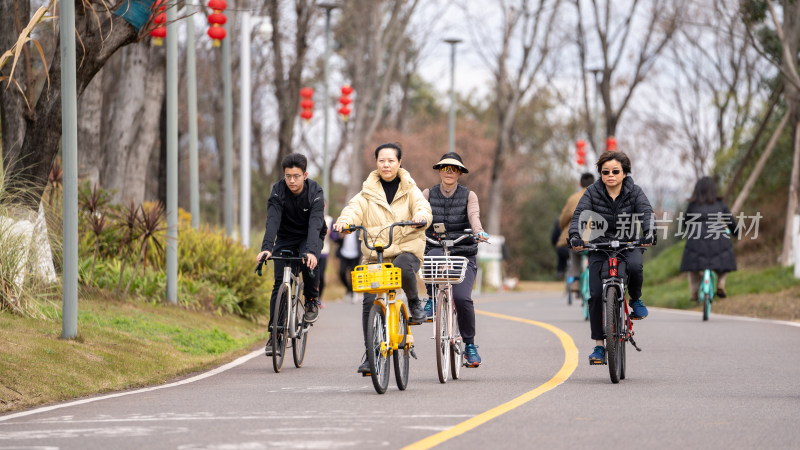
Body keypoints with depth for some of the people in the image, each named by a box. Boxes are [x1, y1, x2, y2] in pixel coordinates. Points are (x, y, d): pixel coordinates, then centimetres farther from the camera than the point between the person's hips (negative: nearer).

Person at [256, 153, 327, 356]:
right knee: (280, 283, -11)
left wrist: (311, 251, -51)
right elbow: (272, 221, -30)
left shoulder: (315, 192, -22)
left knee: (309, 262, -35)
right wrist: (267, 248, -47)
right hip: (286, 238, 2)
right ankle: (274, 335, -5)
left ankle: (311, 301, -8)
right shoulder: (278, 191, -18)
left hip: (310, 237, -2)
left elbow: (315, 224, -34)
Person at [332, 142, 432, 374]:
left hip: (407, 248, -2)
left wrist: (421, 216, -32)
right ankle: (370, 355, -3)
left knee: (402, 267, -38)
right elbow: (355, 208, -5)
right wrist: (344, 221, -28)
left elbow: (422, 206, -7)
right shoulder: (368, 192, 11)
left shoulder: (409, 189, 10)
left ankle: (414, 303, -7)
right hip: (375, 252, 2)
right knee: (370, 300, -12)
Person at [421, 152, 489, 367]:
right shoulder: (428, 194, 8)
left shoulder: (468, 196, 4)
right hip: (435, 250, 1)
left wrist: (479, 231, -35)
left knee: (462, 297, -20)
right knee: (435, 256, -38)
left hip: (464, 255, -1)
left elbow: (474, 216, -13)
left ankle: (470, 345, -2)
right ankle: (432, 298, -13)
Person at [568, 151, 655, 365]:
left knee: (634, 266, -35)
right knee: (595, 295, -12)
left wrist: (649, 233, -42)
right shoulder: (593, 192, -5)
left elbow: (646, 213, -20)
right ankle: (599, 346, -3)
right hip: (599, 247, 1)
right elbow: (579, 215, -17)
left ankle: (636, 299, -3)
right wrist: (574, 236, -38)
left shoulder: (635, 192, -5)